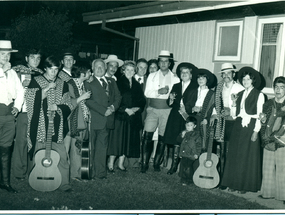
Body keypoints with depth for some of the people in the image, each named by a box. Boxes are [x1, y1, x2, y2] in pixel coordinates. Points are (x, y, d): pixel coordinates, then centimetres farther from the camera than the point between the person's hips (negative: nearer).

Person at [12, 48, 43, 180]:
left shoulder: (41, 74, 17)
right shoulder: (17, 71, 5)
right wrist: (23, 85, -12)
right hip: (23, 111, -3)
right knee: (21, 141, -4)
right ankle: (20, 172, 6)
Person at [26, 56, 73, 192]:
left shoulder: (62, 84, 13)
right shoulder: (36, 81, 6)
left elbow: (68, 106, 10)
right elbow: (31, 99, -8)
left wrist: (56, 107, -8)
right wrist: (46, 89, -15)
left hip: (57, 126, 2)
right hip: (40, 125, -2)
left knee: (62, 156, -4)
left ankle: (64, 184, 4)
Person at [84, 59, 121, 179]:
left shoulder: (111, 82, 18)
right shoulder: (88, 82, 1)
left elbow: (118, 97, 14)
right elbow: (89, 101, -9)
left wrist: (113, 107, -6)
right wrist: (104, 110, -14)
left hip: (107, 119, 4)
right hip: (94, 119, -4)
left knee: (102, 147, 8)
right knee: (90, 148, 1)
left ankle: (100, 173, 13)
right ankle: (90, 173, 10)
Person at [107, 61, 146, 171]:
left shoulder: (137, 85, 12)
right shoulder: (118, 83, -2)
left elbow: (142, 101, 10)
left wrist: (136, 108, -8)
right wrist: (126, 109, -15)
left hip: (134, 117, 5)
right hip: (120, 116, -5)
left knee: (128, 140, 7)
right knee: (116, 139, -3)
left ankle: (121, 163, 18)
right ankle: (111, 163, 8)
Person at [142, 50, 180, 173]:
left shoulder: (175, 79, 8)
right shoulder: (152, 76, 11)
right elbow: (147, 93, 0)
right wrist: (159, 91, -14)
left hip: (167, 111, 0)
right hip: (153, 109, 0)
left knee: (162, 138, 4)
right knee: (147, 136, -12)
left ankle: (156, 163, 18)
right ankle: (144, 163, -4)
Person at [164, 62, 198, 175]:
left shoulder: (195, 88, 1)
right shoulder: (176, 86, 16)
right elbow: (170, 104, 13)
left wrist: (187, 110, -17)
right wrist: (171, 99, -7)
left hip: (187, 119, -4)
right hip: (175, 118, 4)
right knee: (176, 143, 3)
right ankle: (174, 166, 10)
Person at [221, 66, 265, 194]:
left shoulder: (259, 95, -2)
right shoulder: (240, 94, 13)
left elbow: (259, 115, -6)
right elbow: (234, 115, 11)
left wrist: (256, 131, -13)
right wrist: (234, 103, -3)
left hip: (250, 127, -5)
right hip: (238, 127, 5)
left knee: (248, 157, 0)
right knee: (235, 155, 7)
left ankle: (245, 185, 9)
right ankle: (234, 183, 17)